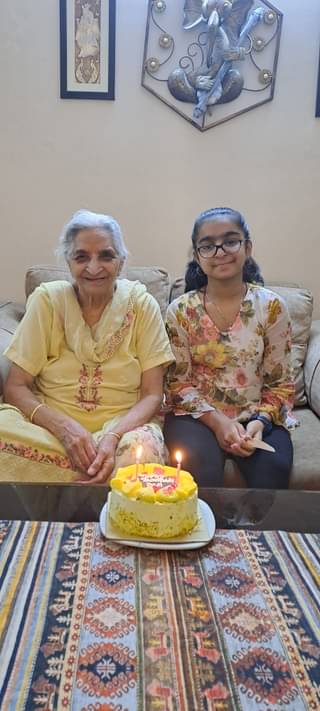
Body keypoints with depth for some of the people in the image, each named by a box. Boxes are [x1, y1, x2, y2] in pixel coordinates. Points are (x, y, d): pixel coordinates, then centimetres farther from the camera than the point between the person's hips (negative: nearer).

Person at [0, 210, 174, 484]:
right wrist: (64, 426, -21)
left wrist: (114, 436, -23)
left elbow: (152, 395, -4)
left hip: (124, 423, 0)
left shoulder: (141, 303, -3)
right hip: (51, 423, 1)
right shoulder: (47, 299, -2)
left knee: (143, 448, -34)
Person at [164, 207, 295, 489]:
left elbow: (281, 383, 3)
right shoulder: (180, 311, 0)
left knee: (274, 467, -26)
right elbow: (178, 383, 0)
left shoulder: (271, 306, 0)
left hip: (257, 416, 1)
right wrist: (217, 421, -14)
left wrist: (260, 420, -14)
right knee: (203, 465, -29)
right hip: (197, 414, 0)